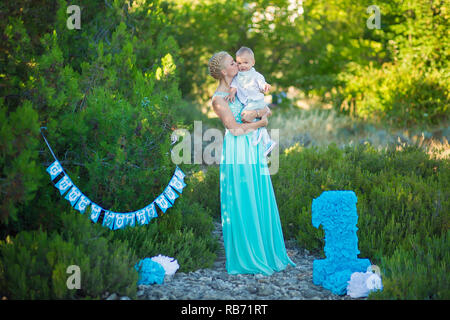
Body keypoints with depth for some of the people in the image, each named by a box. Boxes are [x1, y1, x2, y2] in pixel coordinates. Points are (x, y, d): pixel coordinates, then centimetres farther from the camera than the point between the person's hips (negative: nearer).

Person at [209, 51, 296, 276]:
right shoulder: (218, 99, -9)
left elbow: (267, 109, 10)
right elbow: (234, 128, -15)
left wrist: (255, 113, -11)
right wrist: (261, 123, -6)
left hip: (253, 148, 7)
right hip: (238, 150, -7)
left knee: (261, 201, 10)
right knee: (242, 203, -2)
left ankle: (266, 252, 20)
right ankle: (245, 257, 7)